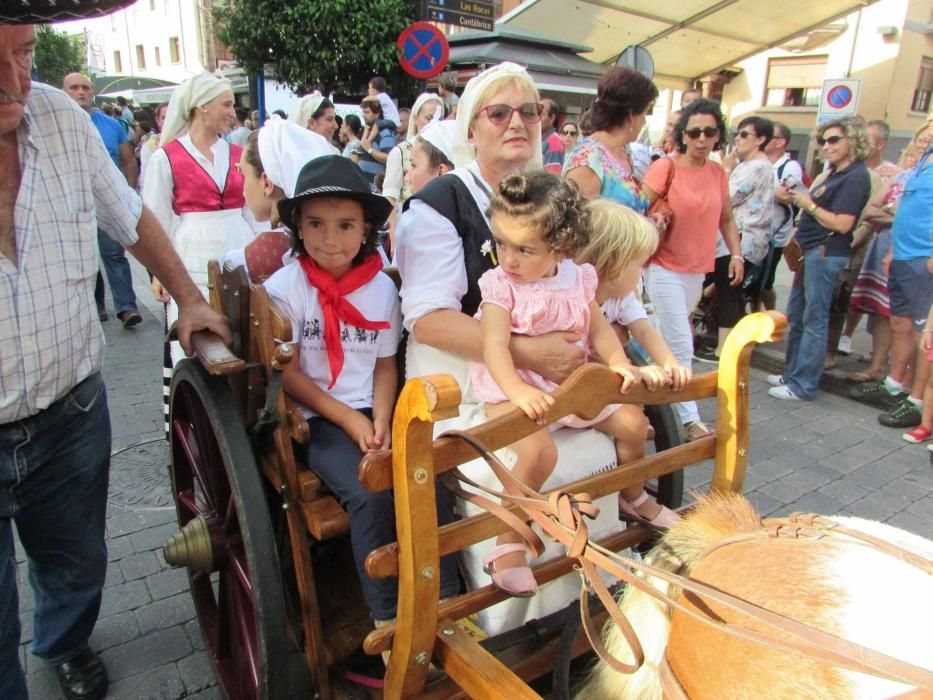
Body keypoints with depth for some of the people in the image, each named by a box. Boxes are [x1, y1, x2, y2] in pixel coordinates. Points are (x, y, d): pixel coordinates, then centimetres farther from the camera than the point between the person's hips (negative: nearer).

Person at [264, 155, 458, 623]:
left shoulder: (382, 287, 6)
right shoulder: (284, 289, -4)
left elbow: (385, 364, 8)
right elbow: (287, 373, -6)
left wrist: (381, 420, -8)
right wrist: (349, 419, -13)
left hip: (372, 416, 4)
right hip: (315, 421, -3)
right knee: (373, 496, -26)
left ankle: (444, 603, -4)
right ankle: (387, 617, -8)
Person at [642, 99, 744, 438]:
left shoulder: (718, 173, 6)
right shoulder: (665, 167, -11)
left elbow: (726, 219, 14)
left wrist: (736, 253, 5)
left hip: (698, 270, 6)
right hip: (666, 269, -6)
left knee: (668, 338, 17)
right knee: (681, 347, -6)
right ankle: (690, 419, 1)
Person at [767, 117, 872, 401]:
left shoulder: (855, 177, -11)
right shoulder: (834, 173, 17)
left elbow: (842, 224, -18)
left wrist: (808, 204, -11)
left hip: (826, 253, -10)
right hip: (811, 251, 10)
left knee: (813, 320, -4)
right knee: (796, 316, 14)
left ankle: (804, 385, 2)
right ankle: (792, 373, 25)